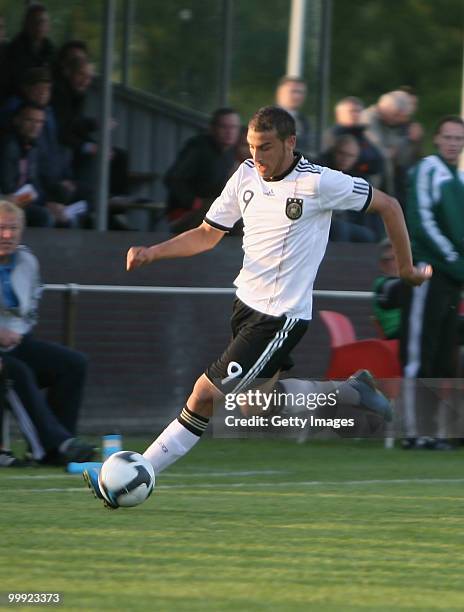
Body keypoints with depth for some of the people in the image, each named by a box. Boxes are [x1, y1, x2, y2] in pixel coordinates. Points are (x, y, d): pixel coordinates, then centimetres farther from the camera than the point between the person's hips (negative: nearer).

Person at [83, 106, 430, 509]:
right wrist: (152, 253, -5)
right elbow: (207, 234, 10)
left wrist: (407, 268, 4)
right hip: (247, 303, 8)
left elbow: (388, 206, -5)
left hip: (282, 316, -8)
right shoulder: (247, 176, 1)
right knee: (256, 405, 18)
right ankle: (353, 390, 36)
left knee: (207, 396, -13)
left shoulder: (320, 183, -17)